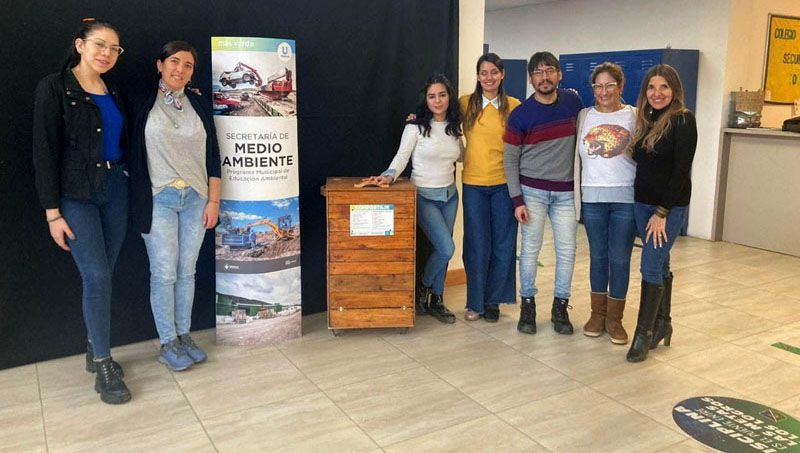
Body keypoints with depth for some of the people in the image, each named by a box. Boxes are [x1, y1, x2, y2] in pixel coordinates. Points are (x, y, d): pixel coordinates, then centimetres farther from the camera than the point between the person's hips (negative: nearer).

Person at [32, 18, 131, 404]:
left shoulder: (113, 93, 11)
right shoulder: (54, 88, -6)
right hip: (76, 195, -5)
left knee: (102, 275, 10)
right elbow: (45, 151, -9)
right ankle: (103, 368, 2)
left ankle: (94, 349, 26)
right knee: (96, 275, -10)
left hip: (115, 190, 6)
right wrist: (53, 212, -13)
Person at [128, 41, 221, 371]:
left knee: (187, 271, 10)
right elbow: (134, 154, -1)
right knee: (164, 273, 1)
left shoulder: (199, 103, 7)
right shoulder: (143, 104, -1)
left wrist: (213, 200, 3)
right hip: (159, 200, -3)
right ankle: (168, 343, 14)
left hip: (195, 199, 3)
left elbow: (212, 155, 6)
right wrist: (138, 202, -8)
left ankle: (184, 335, 23)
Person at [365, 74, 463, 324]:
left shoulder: (454, 128, 6)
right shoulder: (416, 126, -10)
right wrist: (389, 176, -28)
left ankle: (436, 300, 24)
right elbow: (401, 157, -12)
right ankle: (423, 291, 11)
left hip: (450, 195, 6)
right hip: (424, 197, -6)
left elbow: (463, 156, 19)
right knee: (446, 249, -14)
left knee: (442, 249, 9)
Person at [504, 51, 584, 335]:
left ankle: (560, 307, 18)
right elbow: (510, 159, -4)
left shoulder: (572, 101, 2)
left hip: (565, 191, 3)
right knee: (531, 249, 3)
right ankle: (527, 306, 16)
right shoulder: (521, 115, -7)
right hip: (532, 191, -2)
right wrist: (517, 200, -10)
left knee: (567, 250, 4)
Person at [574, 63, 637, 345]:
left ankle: (614, 318, 16)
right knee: (597, 256, 11)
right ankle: (597, 314, 23)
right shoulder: (584, 116, 7)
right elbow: (576, 156, 8)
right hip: (592, 197, 2)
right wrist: (576, 196, 3)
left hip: (625, 197, -2)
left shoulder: (634, 117, 2)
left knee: (620, 258, 3)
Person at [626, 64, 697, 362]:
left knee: (651, 267, -6)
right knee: (660, 264, 14)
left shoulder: (683, 120, -10)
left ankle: (644, 333, 3)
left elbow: (681, 170, -15)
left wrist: (662, 212, -17)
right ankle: (663, 323, 26)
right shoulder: (646, 121, 11)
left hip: (670, 206, -6)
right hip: (642, 203, 6)